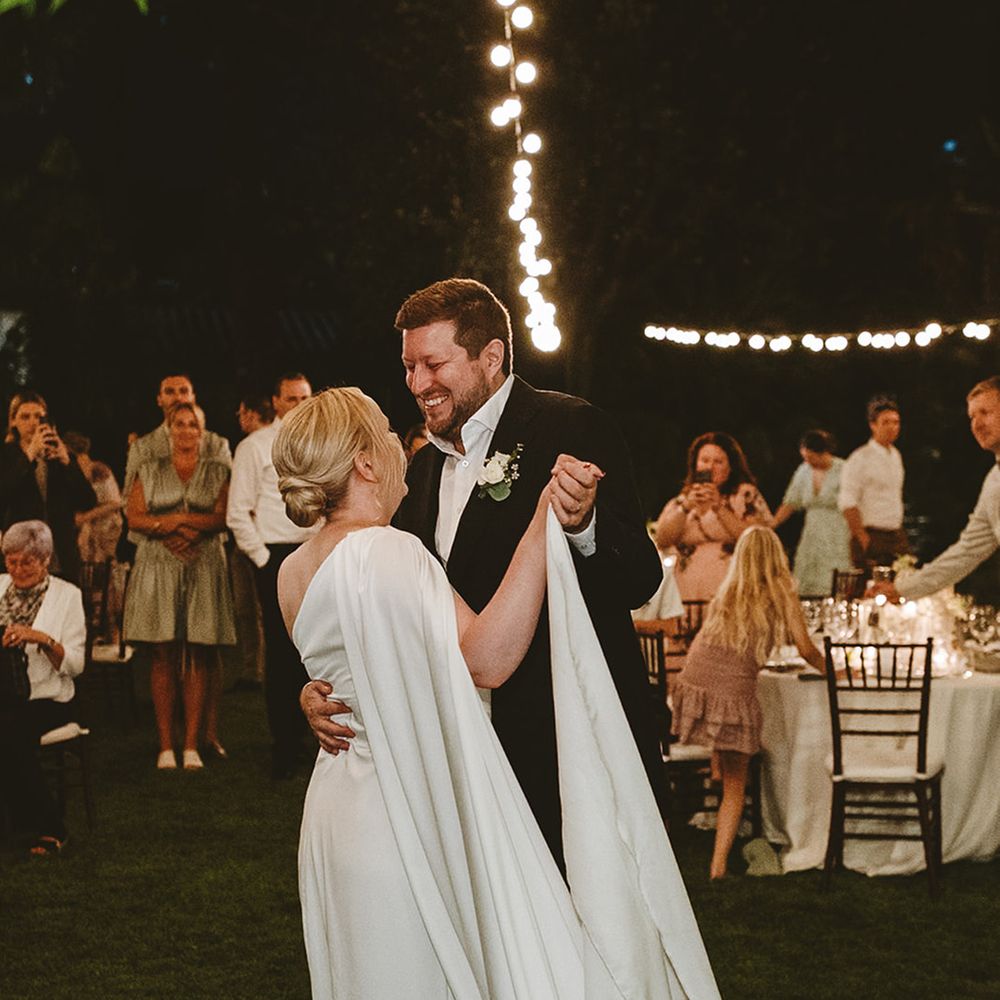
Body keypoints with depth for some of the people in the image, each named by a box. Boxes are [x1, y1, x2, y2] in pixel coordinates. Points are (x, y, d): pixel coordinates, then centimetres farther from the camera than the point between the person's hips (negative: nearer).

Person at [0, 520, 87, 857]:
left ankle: (47, 828, -18)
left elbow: (75, 664, -2)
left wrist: (43, 639, -18)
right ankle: (46, 826, -17)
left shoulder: (66, 595, 5)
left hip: (44, 699, -3)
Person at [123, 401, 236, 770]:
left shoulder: (218, 472, 11)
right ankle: (165, 745, 0)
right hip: (158, 568, 0)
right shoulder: (149, 471, 12)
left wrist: (178, 519, -12)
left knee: (198, 657, -2)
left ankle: (192, 744, 2)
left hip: (204, 569, 0)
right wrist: (169, 526, -13)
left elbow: (223, 518, -1)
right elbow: (133, 517, 2)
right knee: (164, 656, -3)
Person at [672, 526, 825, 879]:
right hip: (734, 688, -3)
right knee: (736, 784, 7)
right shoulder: (782, 592, 6)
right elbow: (806, 649, 1)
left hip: (695, 680, 3)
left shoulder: (728, 589, 18)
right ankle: (719, 864, 3)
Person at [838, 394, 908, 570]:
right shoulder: (860, 459, -9)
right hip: (872, 537, -7)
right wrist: (863, 541, -17)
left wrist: (899, 534, 15)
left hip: (897, 536, 7)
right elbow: (847, 504, -15)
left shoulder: (896, 456, 15)